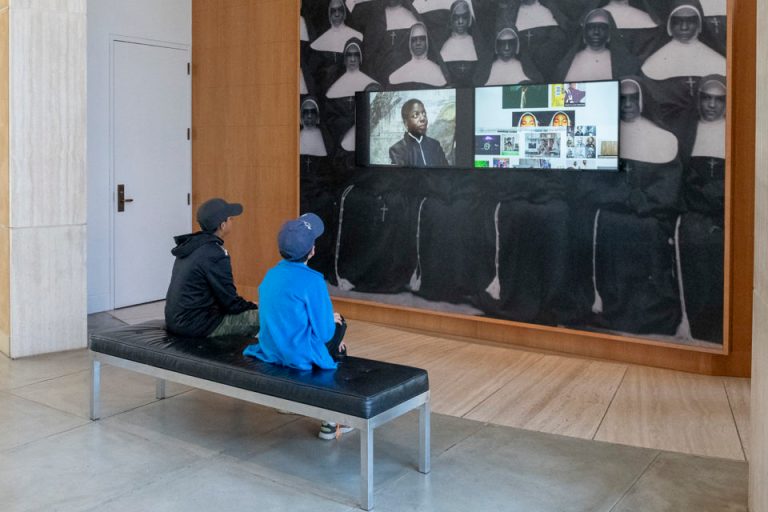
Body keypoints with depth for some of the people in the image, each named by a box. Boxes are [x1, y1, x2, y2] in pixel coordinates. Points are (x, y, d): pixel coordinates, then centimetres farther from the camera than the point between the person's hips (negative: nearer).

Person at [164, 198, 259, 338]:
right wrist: (255, 308, 5)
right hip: (195, 325, -9)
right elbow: (230, 303, -14)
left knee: (246, 310, 22)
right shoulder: (215, 255, -19)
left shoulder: (190, 245, 8)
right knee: (259, 318, -8)